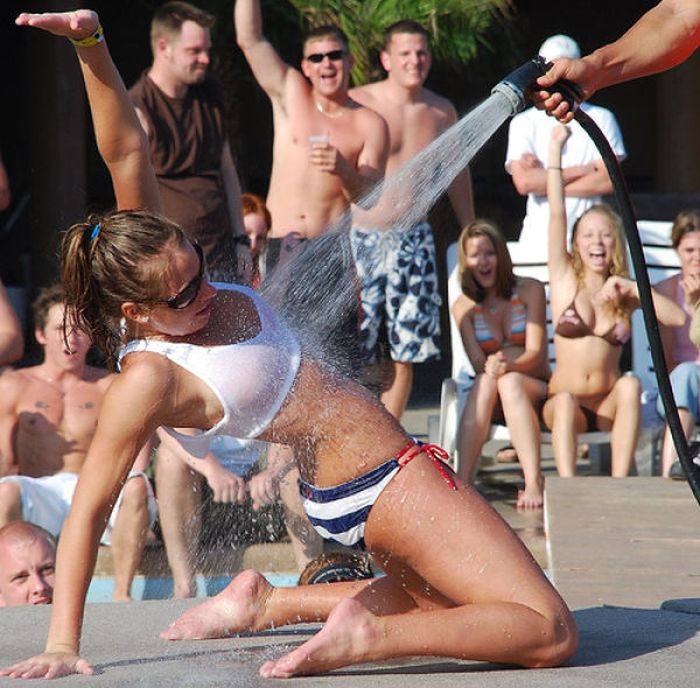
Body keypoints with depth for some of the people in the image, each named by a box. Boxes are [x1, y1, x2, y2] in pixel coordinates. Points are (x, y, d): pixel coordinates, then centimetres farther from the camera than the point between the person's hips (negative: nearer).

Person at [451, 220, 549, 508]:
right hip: (491, 402, 1)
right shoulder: (463, 307, 4)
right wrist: (490, 367, -30)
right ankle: (461, 482, -48)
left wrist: (510, 365, -31)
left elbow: (536, 353, -9)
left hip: (536, 390, -1)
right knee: (486, 381, -34)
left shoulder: (530, 290, -1)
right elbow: (478, 363, -5)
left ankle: (533, 482, -50)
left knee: (509, 381, -35)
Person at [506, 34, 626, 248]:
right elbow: (523, 182, -6)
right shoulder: (523, 123, 8)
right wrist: (581, 170, -5)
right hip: (537, 239, 0)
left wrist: (544, 180, -4)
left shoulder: (601, 119, 9)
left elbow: (608, 181, -3)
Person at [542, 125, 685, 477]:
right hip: (564, 406, -1)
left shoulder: (624, 292, 10)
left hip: (608, 408, 1)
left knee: (630, 384, -29)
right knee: (566, 399, -33)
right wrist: (555, 148, -8)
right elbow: (557, 213, -4)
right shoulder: (565, 278, 5)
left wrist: (633, 288, -12)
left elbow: (678, 318, -4)